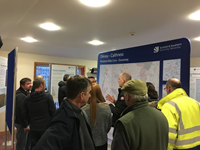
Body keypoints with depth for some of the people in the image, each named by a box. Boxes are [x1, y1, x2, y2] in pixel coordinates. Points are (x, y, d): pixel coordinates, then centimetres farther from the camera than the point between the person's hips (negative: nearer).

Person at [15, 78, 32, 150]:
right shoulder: (20, 96, -22)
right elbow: (20, 112, -27)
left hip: (25, 122, 10)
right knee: (21, 142, 2)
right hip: (21, 123, -10)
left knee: (22, 141, 22)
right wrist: (25, 125, -22)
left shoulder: (25, 94, 12)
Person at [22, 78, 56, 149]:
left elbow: (24, 114, 4)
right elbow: (53, 112, -12)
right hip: (46, 127, -3)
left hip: (33, 128, 4)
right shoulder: (47, 96, -12)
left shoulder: (28, 98, 1)